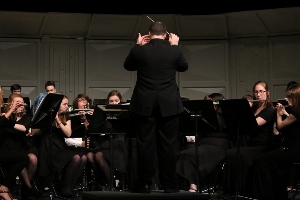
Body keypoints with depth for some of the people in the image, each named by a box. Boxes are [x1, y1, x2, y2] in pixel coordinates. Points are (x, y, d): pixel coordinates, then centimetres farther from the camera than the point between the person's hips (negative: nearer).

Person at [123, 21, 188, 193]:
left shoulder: (139, 50, -5)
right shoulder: (174, 51, -4)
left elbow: (128, 66, 15)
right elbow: (184, 67, 16)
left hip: (144, 104, 0)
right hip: (169, 105, 1)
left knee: (145, 144, 3)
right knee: (168, 145, 5)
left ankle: (145, 184, 5)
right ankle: (170, 185, 8)